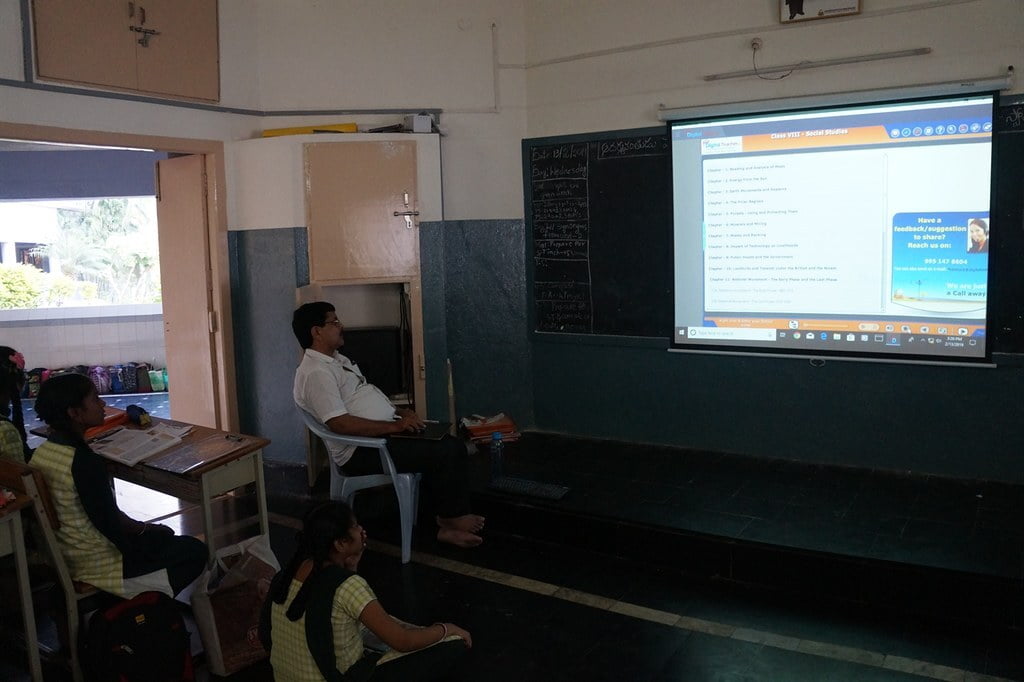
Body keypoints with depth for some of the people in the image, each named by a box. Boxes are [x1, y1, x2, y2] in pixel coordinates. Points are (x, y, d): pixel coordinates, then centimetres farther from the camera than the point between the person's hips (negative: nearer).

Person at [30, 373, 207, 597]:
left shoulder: (41, 453, -1)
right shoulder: (85, 462, -28)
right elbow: (109, 525, -22)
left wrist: (142, 528, 8)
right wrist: (145, 531, -3)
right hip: (98, 565, -9)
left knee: (162, 536, 26)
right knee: (195, 552, 3)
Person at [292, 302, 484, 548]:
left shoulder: (338, 360, 18)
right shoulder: (315, 373, -16)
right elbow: (341, 424, -25)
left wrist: (399, 412, 8)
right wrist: (394, 426, -22)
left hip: (382, 435, 10)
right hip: (362, 450, -10)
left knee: (453, 446, -2)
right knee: (444, 452, -19)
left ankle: (450, 523, -1)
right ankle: (451, 517, 2)